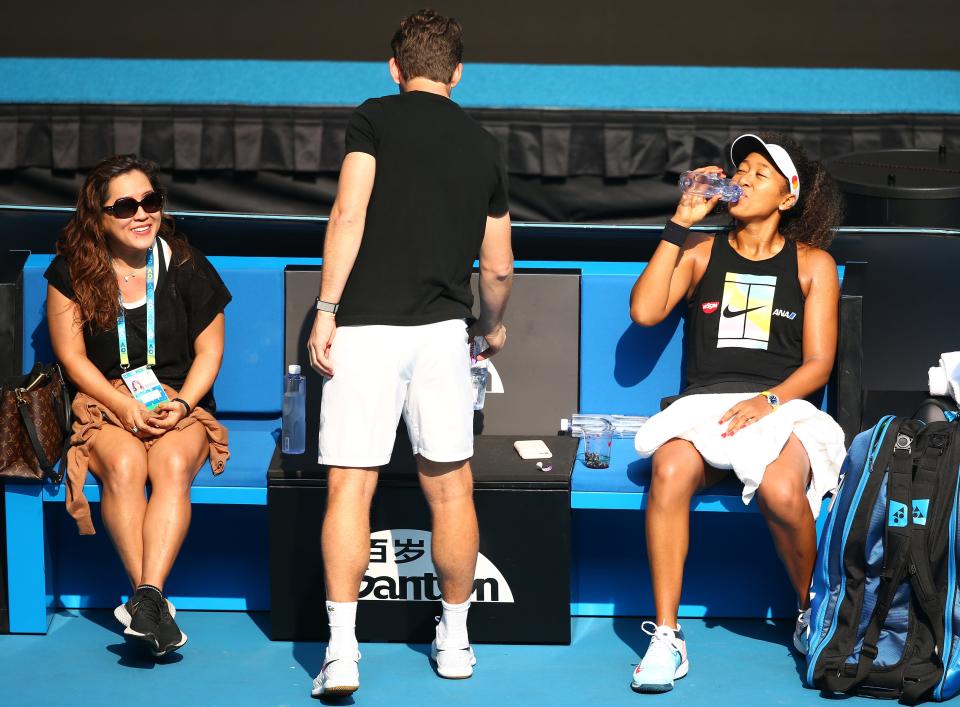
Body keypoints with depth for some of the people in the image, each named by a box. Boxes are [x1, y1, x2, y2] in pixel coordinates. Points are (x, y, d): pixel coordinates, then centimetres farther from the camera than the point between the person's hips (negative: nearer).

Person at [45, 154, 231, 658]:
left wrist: (182, 404, -11)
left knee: (172, 465, -32)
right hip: (103, 403, 0)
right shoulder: (73, 271, 2)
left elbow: (209, 351, 6)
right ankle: (151, 601, -36)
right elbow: (72, 356, 0)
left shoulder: (188, 268, 4)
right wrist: (125, 406, -12)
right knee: (124, 465, -33)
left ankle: (147, 595, -42)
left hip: (180, 403, 0)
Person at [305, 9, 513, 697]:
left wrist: (326, 310, -8)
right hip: (443, 330, 3)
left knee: (350, 487, 0)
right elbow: (499, 266, 19)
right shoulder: (483, 145, 15)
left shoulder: (375, 117, 3)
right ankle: (455, 641, 22)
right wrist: (494, 327, 37)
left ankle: (341, 654, -4)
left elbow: (349, 214, -11)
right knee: (450, 490, 12)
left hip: (366, 326, -3)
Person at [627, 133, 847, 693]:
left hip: (782, 407, -1)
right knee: (671, 473, -35)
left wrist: (767, 401, -13)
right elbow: (645, 312, -1)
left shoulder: (813, 264, 14)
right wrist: (681, 223, 1)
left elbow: (817, 364, 7)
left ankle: (813, 614, -4)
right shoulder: (701, 252, 17)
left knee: (781, 490, -35)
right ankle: (666, 637, -28)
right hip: (703, 404, 1)